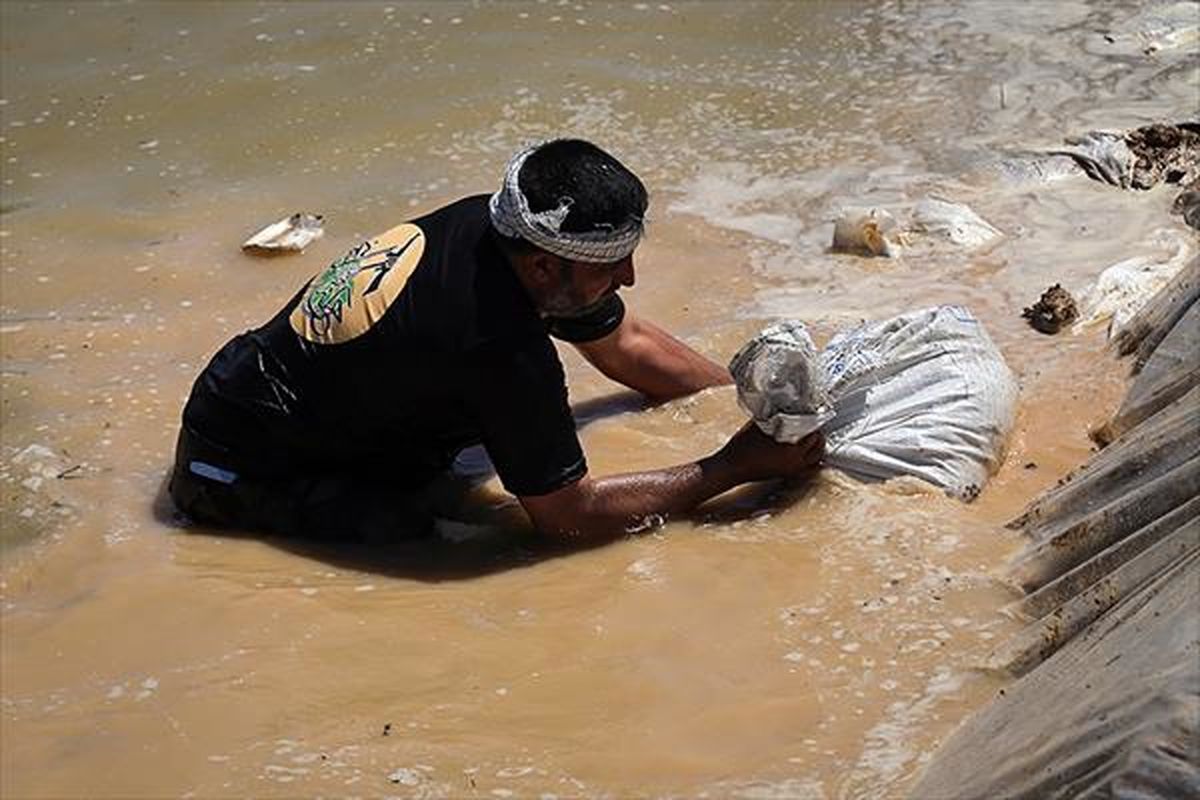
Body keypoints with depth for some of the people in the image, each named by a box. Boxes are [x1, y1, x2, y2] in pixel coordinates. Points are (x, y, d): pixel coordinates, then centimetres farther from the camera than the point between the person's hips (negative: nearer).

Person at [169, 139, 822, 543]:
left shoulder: (494, 224, -8)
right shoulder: (503, 350, -34)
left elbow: (627, 345, 9)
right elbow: (570, 515, -22)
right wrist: (733, 468, -19)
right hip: (236, 472, -8)